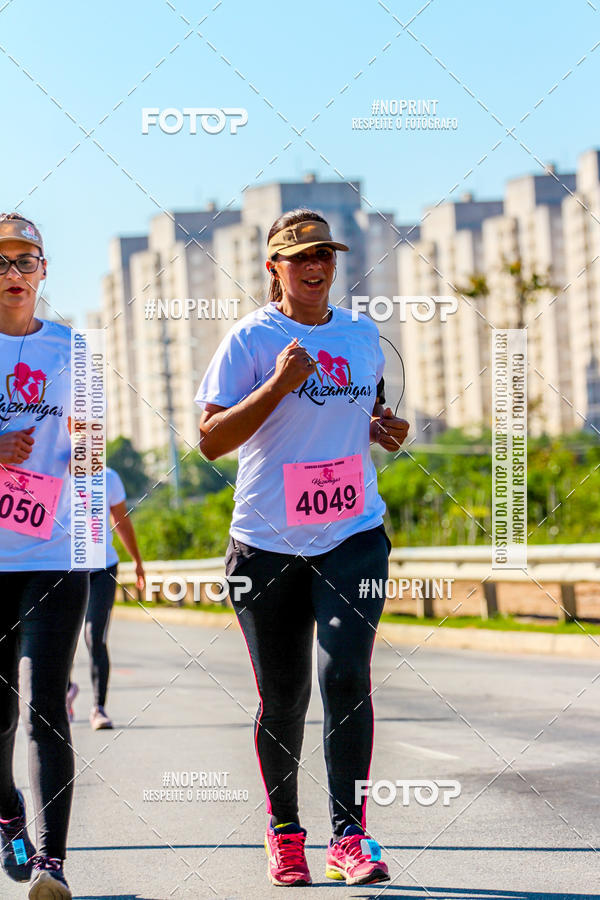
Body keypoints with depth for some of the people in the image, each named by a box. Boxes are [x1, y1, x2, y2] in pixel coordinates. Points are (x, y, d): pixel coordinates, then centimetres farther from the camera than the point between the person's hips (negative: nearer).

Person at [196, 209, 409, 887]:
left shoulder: (362, 336, 10)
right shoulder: (250, 339, -3)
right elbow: (211, 440, -9)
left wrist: (385, 430, 4)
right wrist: (279, 385, -20)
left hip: (353, 534, 2)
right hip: (268, 543, -2)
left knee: (345, 674, -14)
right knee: (282, 698, 5)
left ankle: (349, 837, -11)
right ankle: (284, 835, 23)